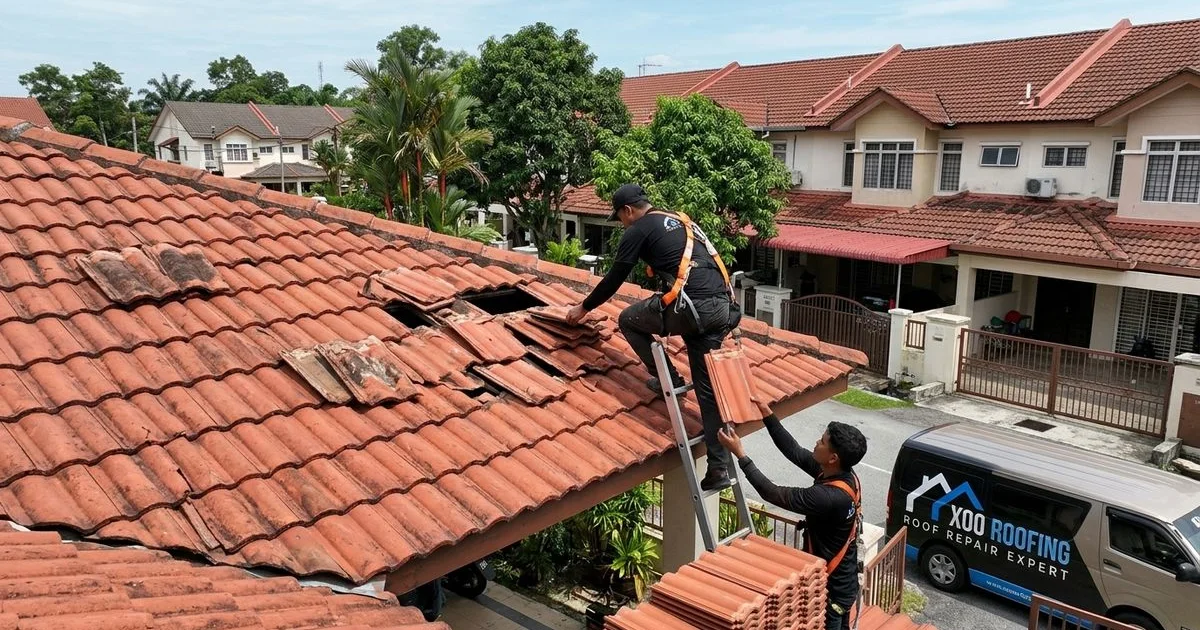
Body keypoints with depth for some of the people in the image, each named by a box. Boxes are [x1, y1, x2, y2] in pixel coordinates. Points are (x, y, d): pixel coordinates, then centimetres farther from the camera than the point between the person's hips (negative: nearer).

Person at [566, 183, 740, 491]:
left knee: (628, 320, 18)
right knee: (708, 388, 10)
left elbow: (615, 278, 9)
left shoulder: (638, 230, 5)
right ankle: (719, 468, 9)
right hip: (722, 307, 8)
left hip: (691, 307, -8)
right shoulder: (680, 221, 27)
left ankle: (669, 379, 13)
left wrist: (584, 307, 23)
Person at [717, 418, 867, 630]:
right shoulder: (845, 476, -8)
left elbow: (772, 494, -28)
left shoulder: (829, 496, -35)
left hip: (831, 588, -8)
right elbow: (794, 451, -1)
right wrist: (767, 414, -5)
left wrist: (740, 454, -24)